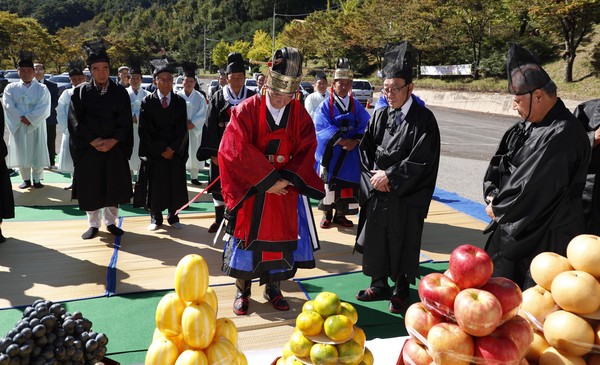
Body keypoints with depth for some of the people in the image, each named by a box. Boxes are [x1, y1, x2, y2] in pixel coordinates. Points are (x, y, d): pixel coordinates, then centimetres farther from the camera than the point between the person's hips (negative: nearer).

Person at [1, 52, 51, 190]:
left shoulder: (42, 89, 3)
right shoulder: (11, 88, 7)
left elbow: (43, 108, -9)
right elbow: (9, 106, -5)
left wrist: (29, 119, -18)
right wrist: (22, 118, -17)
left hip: (36, 126, -1)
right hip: (18, 126, 1)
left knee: (38, 153, 1)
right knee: (21, 153, 4)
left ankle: (37, 179, 10)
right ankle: (26, 180, 13)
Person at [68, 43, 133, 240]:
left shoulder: (120, 93, 3)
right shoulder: (80, 92, 1)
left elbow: (125, 122, -1)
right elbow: (75, 122, -4)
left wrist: (112, 141, -13)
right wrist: (93, 141, -14)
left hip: (114, 148, 1)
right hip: (88, 149, 0)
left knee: (113, 185, 6)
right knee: (90, 187, 5)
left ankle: (111, 222, 21)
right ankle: (93, 224, 18)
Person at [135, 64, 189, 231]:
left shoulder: (180, 102, 4)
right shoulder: (148, 102, -1)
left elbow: (182, 129, 0)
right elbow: (145, 130, -5)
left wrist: (172, 148, -11)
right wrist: (160, 150, -11)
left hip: (175, 152, 1)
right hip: (153, 153, -1)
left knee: (175, 184, 6)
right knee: (154, 184, 4)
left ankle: (173, 216, 18)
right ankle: (155, 217, 17)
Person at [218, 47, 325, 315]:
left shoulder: (301, 115, -3)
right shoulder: (246, 111, -12)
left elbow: (306, 153, -3)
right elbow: (236, 150, -19)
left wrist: (286, 179, -18)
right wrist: (267, 179, -20)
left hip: (286, 191, 3)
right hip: (250, 190, -2)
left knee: (281, 237, 11)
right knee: (247, 236, 7)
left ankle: (273, 288, 30)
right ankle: (242, 290, 25)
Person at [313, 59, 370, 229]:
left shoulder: (356, 106, 7)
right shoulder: (325, 106, -3)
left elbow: (366, 126, -1)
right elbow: (323, 127, -15)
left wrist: (355, 141, -18)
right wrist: (341, 141, -24)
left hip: (351, 154, 3)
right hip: (330, 153, -3)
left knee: (347, 183, 7)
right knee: (328, 182, 2)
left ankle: (340, 215, 22)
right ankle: (327, 215, 18)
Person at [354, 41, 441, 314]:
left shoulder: (424, 119, -9)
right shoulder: (379, 116, 6)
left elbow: (421, 159, -15)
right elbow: (365, 149, 8)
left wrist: (389, 175, -15)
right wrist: (375, 175, -7)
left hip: (406, 197, -4)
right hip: (377, 192, 5)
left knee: (402, 243, 7)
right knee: (376, 238, 12)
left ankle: (400, 290, 25)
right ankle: (379, 285, 30)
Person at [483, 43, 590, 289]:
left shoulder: (563, 135, -23)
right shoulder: (526, 127, 4)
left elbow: (532, 187, -24)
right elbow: (499, 161, 11)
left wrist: (497, 207, -11)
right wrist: (493, 194, -5)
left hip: (545, 238, -8)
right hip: (514, 227, 8)